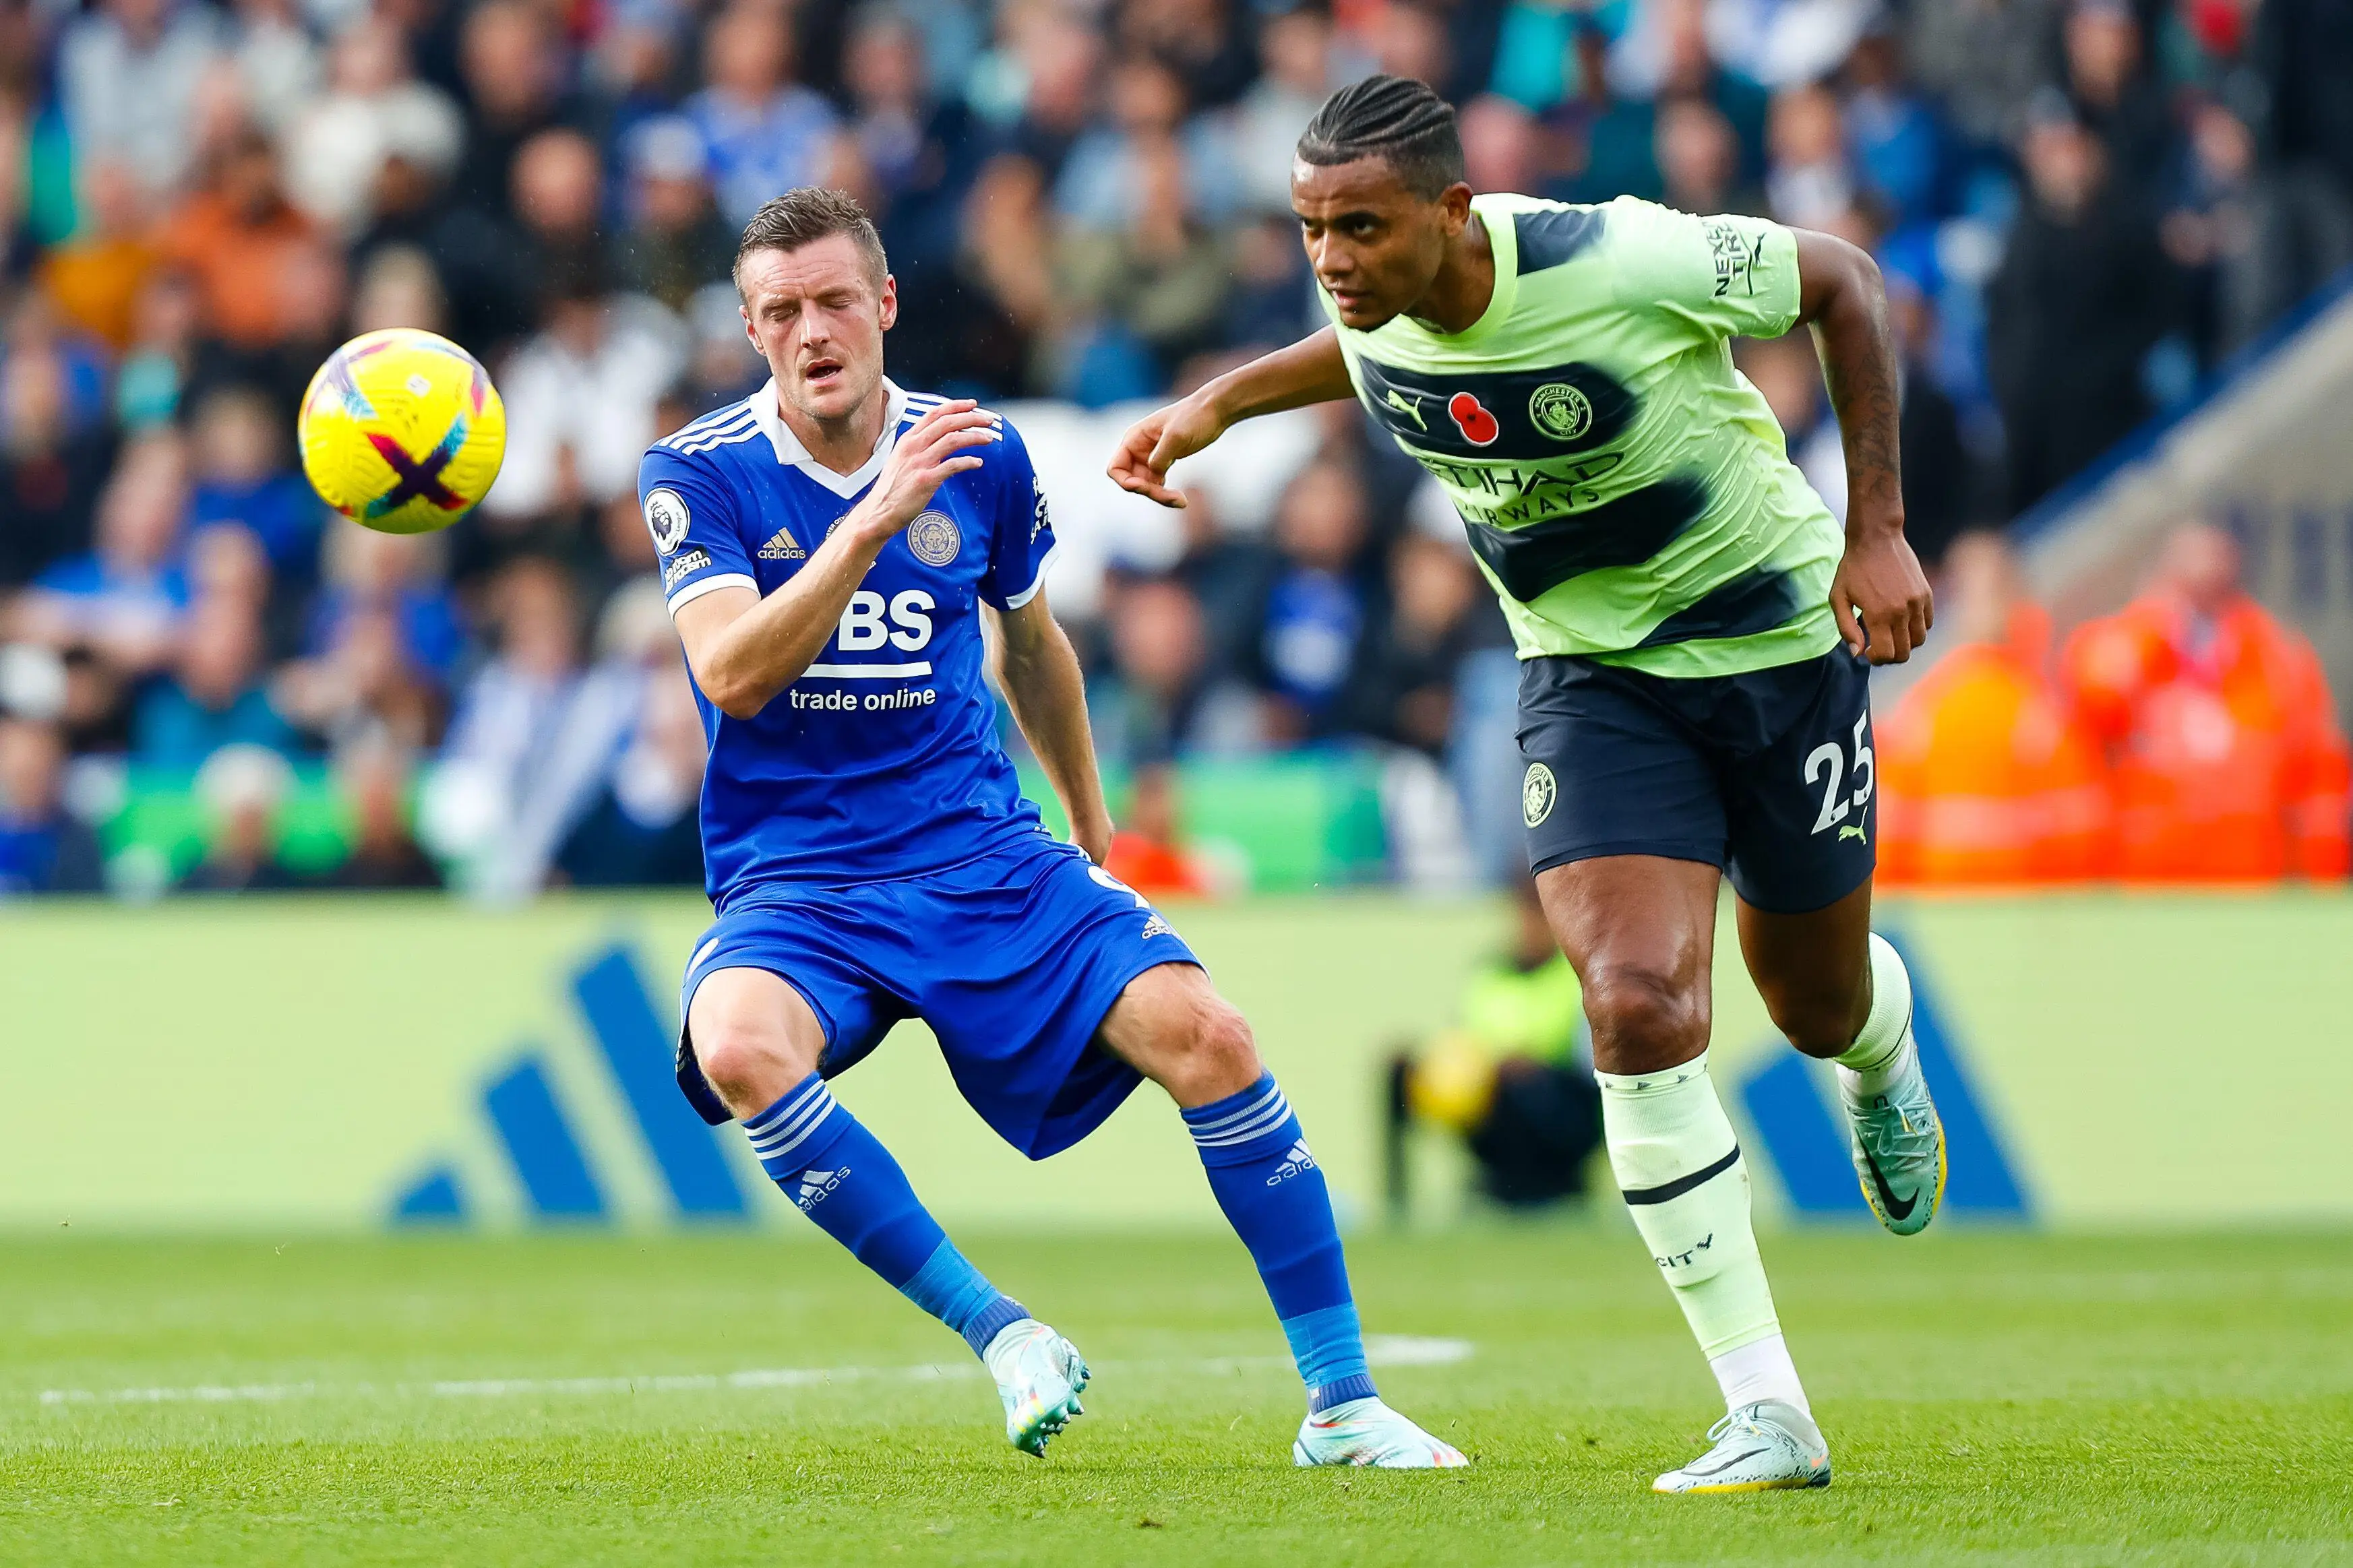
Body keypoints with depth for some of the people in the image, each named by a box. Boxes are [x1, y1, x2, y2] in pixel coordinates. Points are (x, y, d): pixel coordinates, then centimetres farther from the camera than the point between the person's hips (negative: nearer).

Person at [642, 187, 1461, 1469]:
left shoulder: (980, 456, 4)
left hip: (984, 859, 3)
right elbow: (733, 675, -22)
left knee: (1202, 1031, -19)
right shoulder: (700, 475, -6)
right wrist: (873, 518, -31)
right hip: (792, 886, -3)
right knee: (741, 1050, -35)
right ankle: (995, 1331, -20)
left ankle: (1339, 1399, -8)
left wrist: (1090, 822, 33)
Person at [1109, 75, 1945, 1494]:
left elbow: (1843, 281, -13)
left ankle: (1881, 1057, 59)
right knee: (1639, 1009, -19)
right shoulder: (1376, 312, -14)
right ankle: (1770, 1416, -14)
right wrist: (1225, 402, 4)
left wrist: (1879, 529, -14)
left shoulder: (1624, 263, -30)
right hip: (1594, 678, 2)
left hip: (1780, 644, -2)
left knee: (1818, 1005, 16)